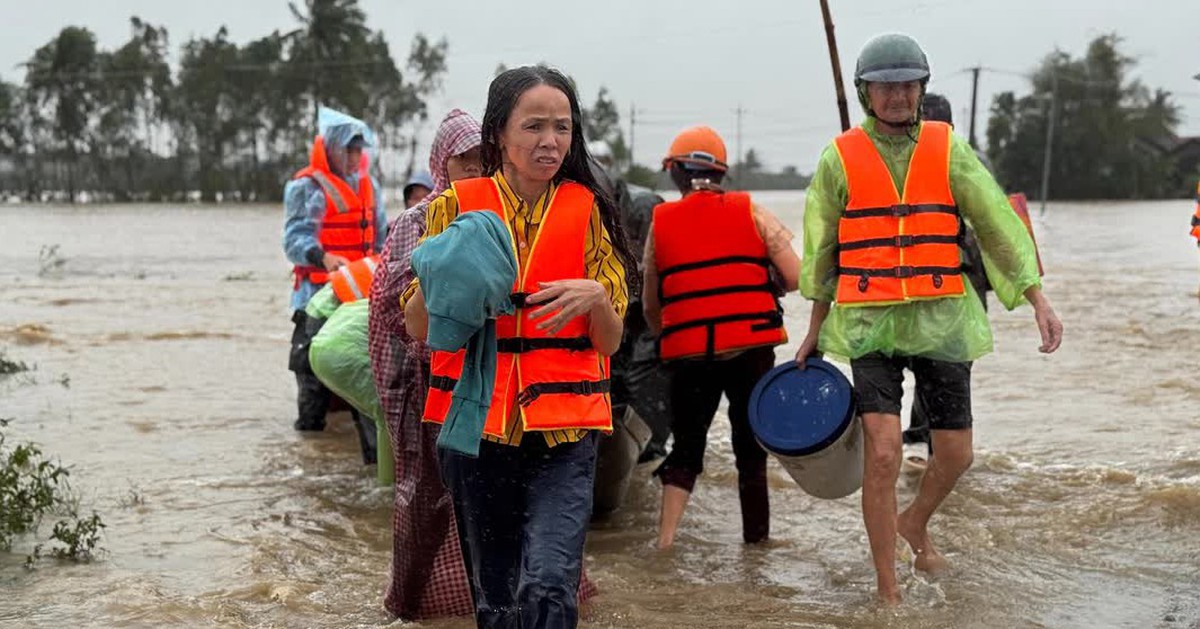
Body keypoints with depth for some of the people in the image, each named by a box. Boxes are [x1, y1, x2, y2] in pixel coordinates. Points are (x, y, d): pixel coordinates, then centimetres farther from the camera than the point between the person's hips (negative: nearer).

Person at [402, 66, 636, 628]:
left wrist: (595, 297, -17)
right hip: (476, 424, 1)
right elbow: (418, 328, 4)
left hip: (563, 432, -1)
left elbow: (610, 341, 4)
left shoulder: (586, 210, 4)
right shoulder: (456, 206, 3)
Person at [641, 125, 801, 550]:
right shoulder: (751, 213, 3)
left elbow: (650, 306, 11)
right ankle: (756, 537, 20)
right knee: (751, 446, 14)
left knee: (686, 447, 13)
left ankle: (666, 537, 2)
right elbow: (797, 278, -5)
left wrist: (664, 338, 29)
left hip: (688, 353, 1)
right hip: (751, 347, -1)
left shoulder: (660, 223, 6)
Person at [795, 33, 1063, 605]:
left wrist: (1038, 300, -5)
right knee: (883, 452, -13)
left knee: (955, 453, 9)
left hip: (942, 320, 2)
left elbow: (997, 222, 2)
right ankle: (887, 590, 0)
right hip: (869, 322, -2)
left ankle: (914, 524, 41)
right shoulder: (841, 156, 2)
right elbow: (822, 247, 10)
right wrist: (815, 329, 14)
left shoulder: (948, 149, 4)